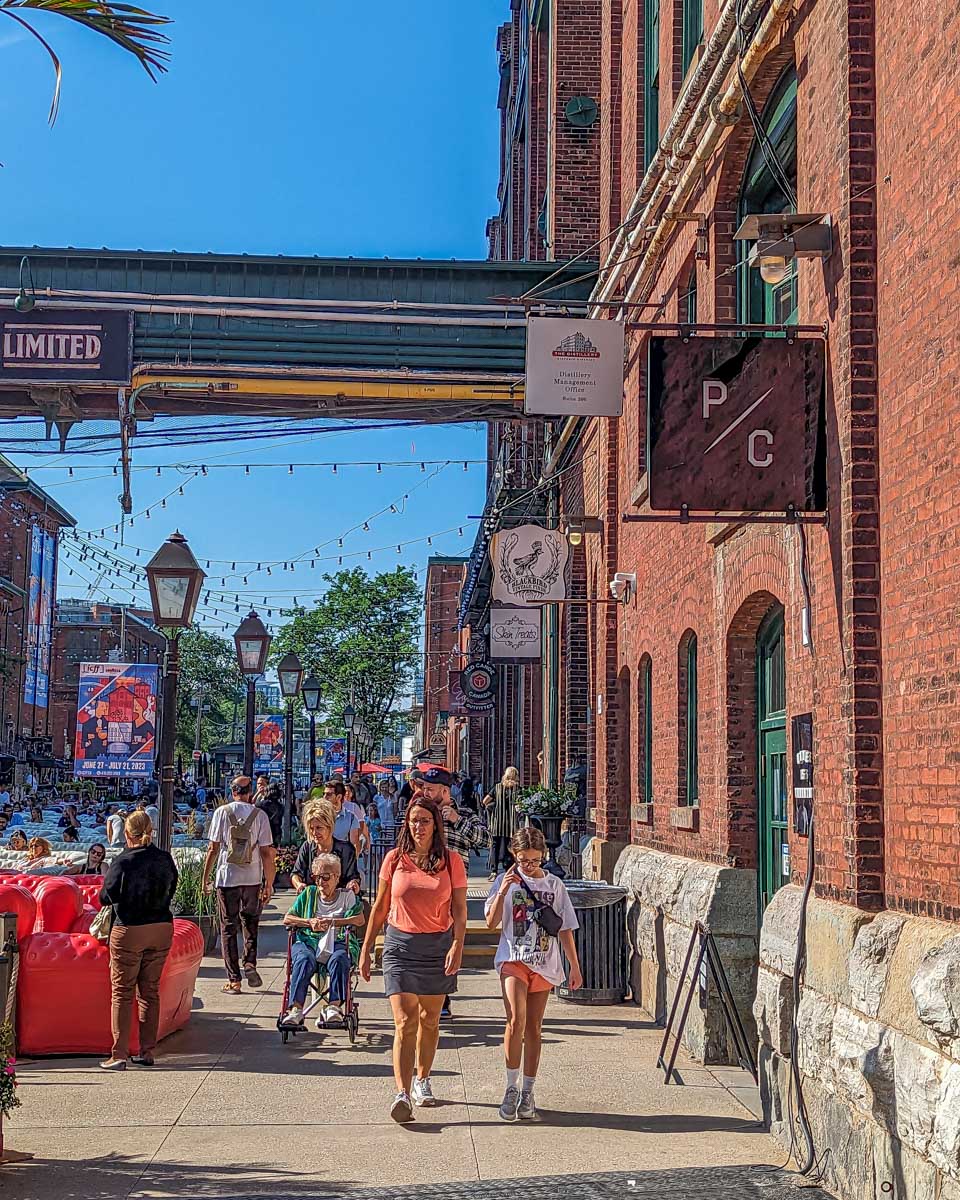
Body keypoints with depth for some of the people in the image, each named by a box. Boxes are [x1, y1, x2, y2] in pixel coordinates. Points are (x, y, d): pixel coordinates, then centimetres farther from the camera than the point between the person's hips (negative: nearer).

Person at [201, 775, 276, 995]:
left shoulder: (222, 812, -2)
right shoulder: (259, 815, -2)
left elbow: (213, 848, -3)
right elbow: (267, 852, -3)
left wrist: (205, 877, 7)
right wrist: (269, 883, 5)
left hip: (226, 877, -1)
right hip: (253, 878, 1)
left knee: (228, 927, 7)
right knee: (250, 921, 21)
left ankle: (233, 979, 6)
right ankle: (250, 963, 1)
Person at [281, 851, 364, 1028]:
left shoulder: (347, 895, 16)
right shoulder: (308, 893, 22)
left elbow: (359, 919, -1)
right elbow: (287, 919, 15)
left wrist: (332, 922, -11)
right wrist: (310, 922, -2)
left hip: (339, 943, -1)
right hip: (307, 942, 1)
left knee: (338, 959, -36)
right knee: (304, 960, -34)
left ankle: (335, 1007, -40)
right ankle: (296, 1009, -42)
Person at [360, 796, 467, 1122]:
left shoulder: (451, 861, 0)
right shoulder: (395, 859, 1)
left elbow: (459, 910, -2)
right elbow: (380, 908, 8)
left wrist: (457, 946, -17)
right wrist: (366, 949, 7)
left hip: (438, 946, 1)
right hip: (400, 945, -1)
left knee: (429, 1019, 15)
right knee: (405, 1023, -11)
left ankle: (422, 1080, 34)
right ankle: (402, 1095, -17)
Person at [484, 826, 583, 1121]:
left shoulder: (554, 885, 7)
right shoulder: (506, 881, 2)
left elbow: (565, 929, 11)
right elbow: (491, 922, -5)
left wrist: (575, 967, 9)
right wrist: (503, 891, -17)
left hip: (544, 964, 2)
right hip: (513, 959, -2)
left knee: (533, 1028, 7)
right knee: (516, 1021, -20)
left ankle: (527, 1092, 17)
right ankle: (511, 1088, -8)